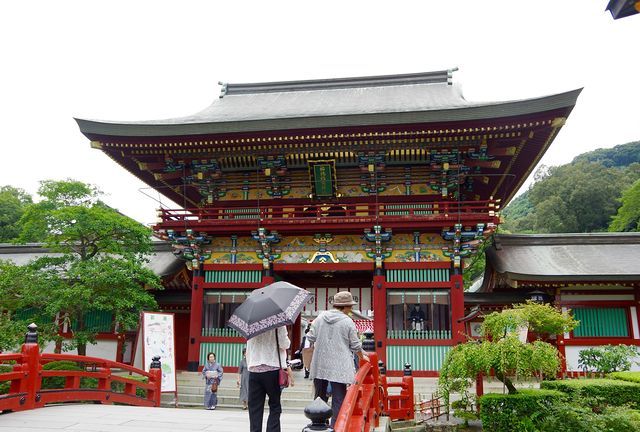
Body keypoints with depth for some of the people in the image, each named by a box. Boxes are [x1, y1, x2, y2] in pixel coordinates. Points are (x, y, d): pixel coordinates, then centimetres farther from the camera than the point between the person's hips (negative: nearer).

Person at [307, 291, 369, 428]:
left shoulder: (320, 318, 2)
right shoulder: (348, 322, -8)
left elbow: (310, 338, 4)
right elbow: (355, 345, 0)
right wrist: (362, 356, 19)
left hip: (319, 365, 4)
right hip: (339, 367, -4)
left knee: (320, 397, 17)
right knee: (338, 399, 3)